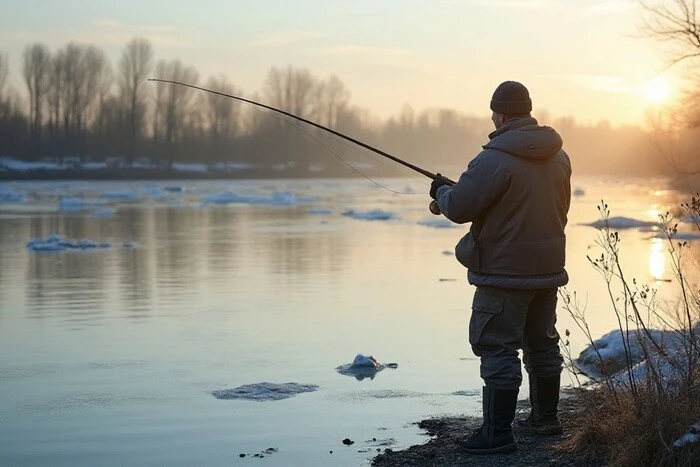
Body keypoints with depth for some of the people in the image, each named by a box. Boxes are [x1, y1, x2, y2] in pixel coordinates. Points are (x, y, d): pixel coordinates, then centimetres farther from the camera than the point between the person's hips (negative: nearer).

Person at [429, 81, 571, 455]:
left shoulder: (495, 159, -19)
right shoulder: (558, 157, 7)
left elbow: (459, 207, -17)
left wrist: (441, 190, 6)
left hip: (505, 272, -8)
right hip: (547, 269, 8)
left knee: (498, 348, -4)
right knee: (542, 343, 19)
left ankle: (497, 433, -3)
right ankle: (546, 418, 31)